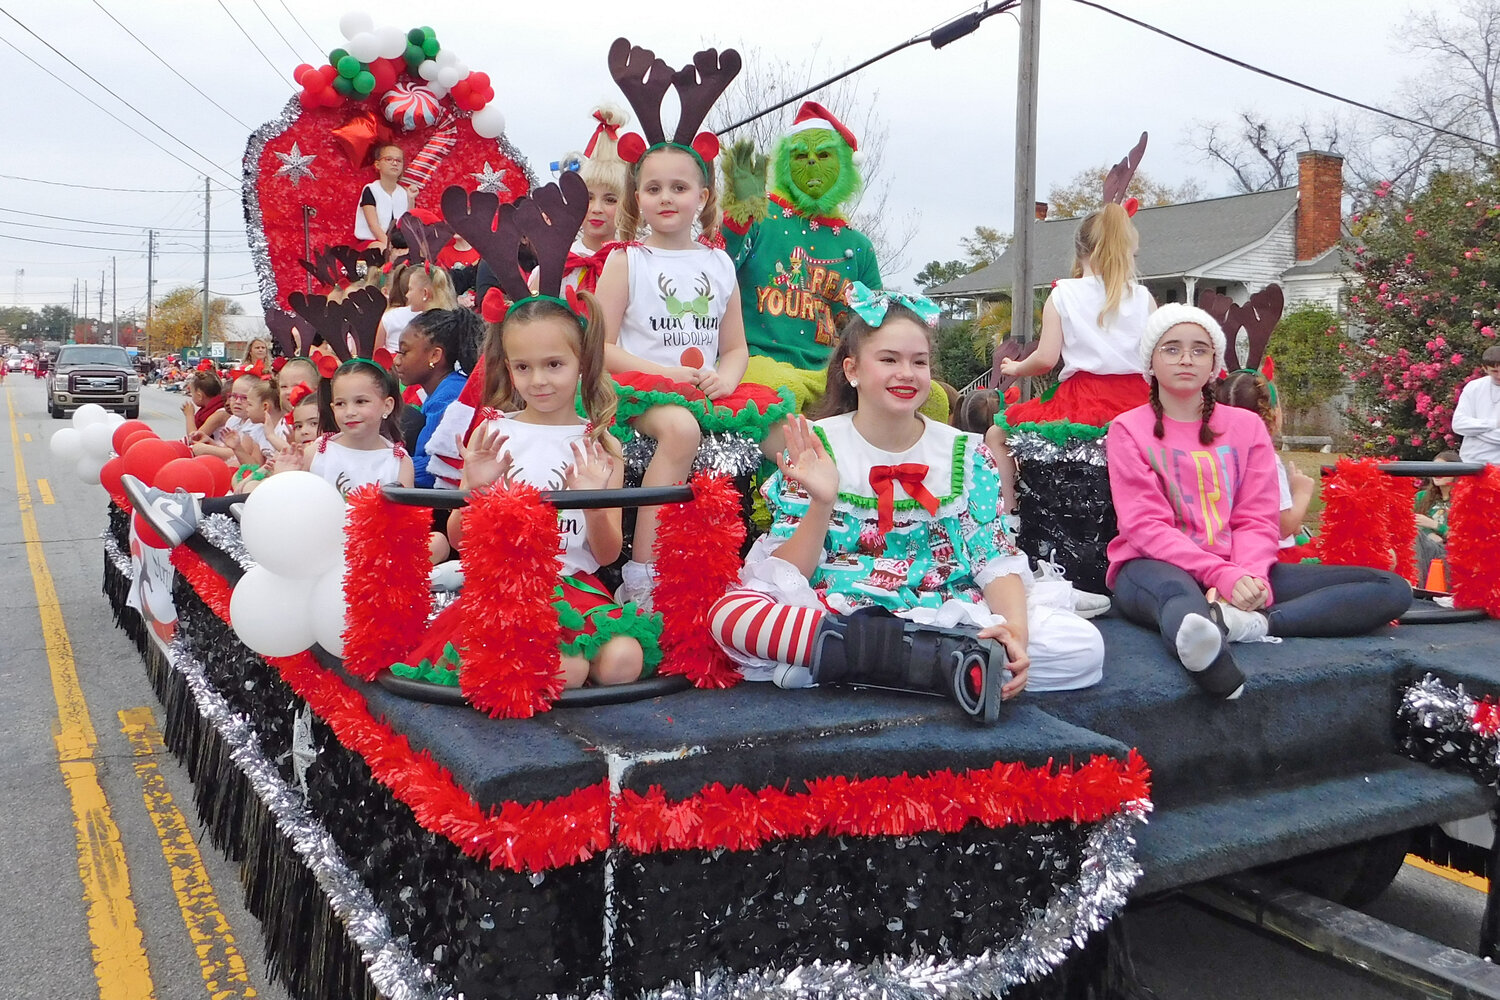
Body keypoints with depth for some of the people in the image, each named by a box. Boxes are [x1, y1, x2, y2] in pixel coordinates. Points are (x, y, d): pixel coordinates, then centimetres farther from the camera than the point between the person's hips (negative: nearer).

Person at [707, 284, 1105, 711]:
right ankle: (946, 660, -28)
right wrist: (821, 504, -20)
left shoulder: (964, 452, 7)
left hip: (949, 616, 3)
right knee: (729, 613, -30)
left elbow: (996, 560, 0)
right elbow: (788, 576, -2)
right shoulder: (815, 446, 1)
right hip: (835, 614, -2)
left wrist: (1015, 628, -20)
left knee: (1084, 647, -20)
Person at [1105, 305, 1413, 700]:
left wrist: (1248, 576, -19)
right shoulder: (1128, 429, 4)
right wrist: (1222, 575, -24)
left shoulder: (1246, 426, 14)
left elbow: (1257, 520, 5)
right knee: (1176, 590, -42)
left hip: (1238, 571, 5)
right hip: (1155, 567, -4)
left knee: (1393, 589, -13)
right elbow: (1147, 527, -8)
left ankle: (1246, 623, -38)